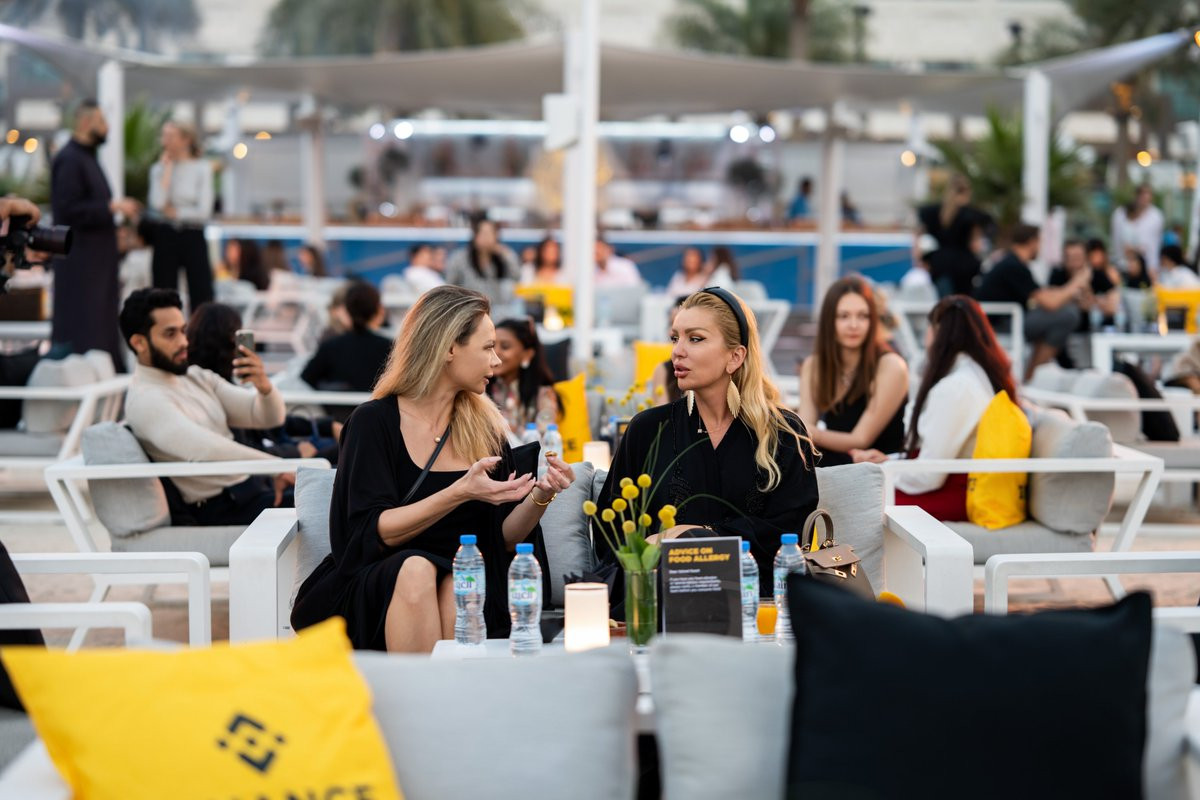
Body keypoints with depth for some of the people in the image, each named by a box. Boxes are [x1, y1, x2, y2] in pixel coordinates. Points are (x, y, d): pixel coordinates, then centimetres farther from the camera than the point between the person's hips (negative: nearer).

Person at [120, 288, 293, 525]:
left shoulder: (196, 377, 13)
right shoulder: (146, 399, -12)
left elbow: (269, 417, 10)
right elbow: (204, 449, -29)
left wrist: (264, 387, -12)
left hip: (254, 483, 8)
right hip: (222, 509, -8)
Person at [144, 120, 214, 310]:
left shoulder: (202, 168, -2)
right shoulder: (158, 169, 5)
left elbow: (204, 211, -9)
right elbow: (158, 202, -13)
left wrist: (175, 212, -4)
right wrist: (167, 168, -8)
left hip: (192, 236, -2)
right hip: (165, 236, 3)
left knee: (201, 295, -4)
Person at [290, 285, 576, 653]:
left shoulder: (485, 429, 12)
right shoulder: (374, 422, -2)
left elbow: (503, 539, 11)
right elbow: (372, 531, -12)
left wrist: (540, 497, -8)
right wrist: (460, 493, -23)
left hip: (464, 583, 3)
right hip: (374, 588, -2)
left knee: (460, 586, -32)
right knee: (416, 570, -35)